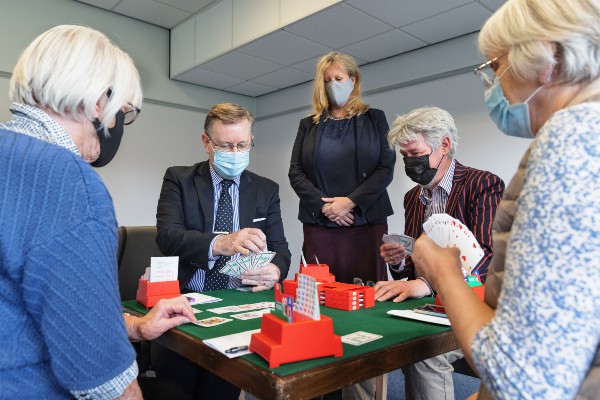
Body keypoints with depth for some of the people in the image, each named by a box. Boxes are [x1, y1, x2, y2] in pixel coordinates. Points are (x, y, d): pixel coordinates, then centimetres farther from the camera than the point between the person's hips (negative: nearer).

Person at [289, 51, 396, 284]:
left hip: (367, 221, -1)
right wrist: (324, 206, -8)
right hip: (319, 223, 1)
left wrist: (350, 201, -11)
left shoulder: (374, 119, 11)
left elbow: (386, 167, 1)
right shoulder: (308, 125, 15)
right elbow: (295, 172, 6)